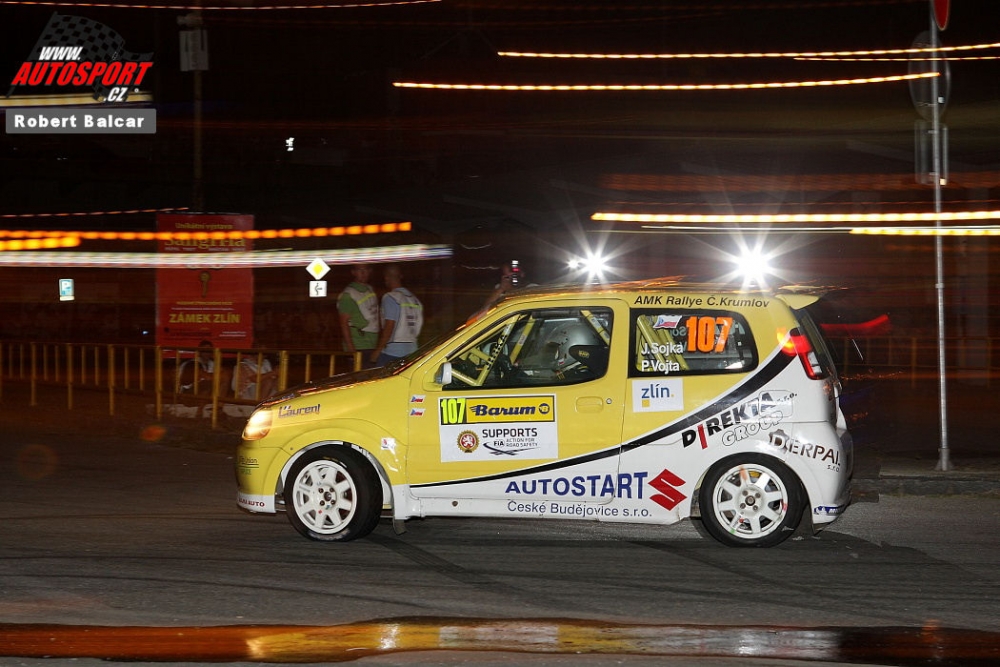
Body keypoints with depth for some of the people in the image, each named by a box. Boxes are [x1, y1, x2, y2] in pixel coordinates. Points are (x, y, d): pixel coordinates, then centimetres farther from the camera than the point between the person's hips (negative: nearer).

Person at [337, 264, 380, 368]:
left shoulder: (370, 289, 17)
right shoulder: (348, 294, -7)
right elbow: (344, 323, -11)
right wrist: (350, 347, -17)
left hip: (373, 344, 7)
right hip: (358, 346, -7)